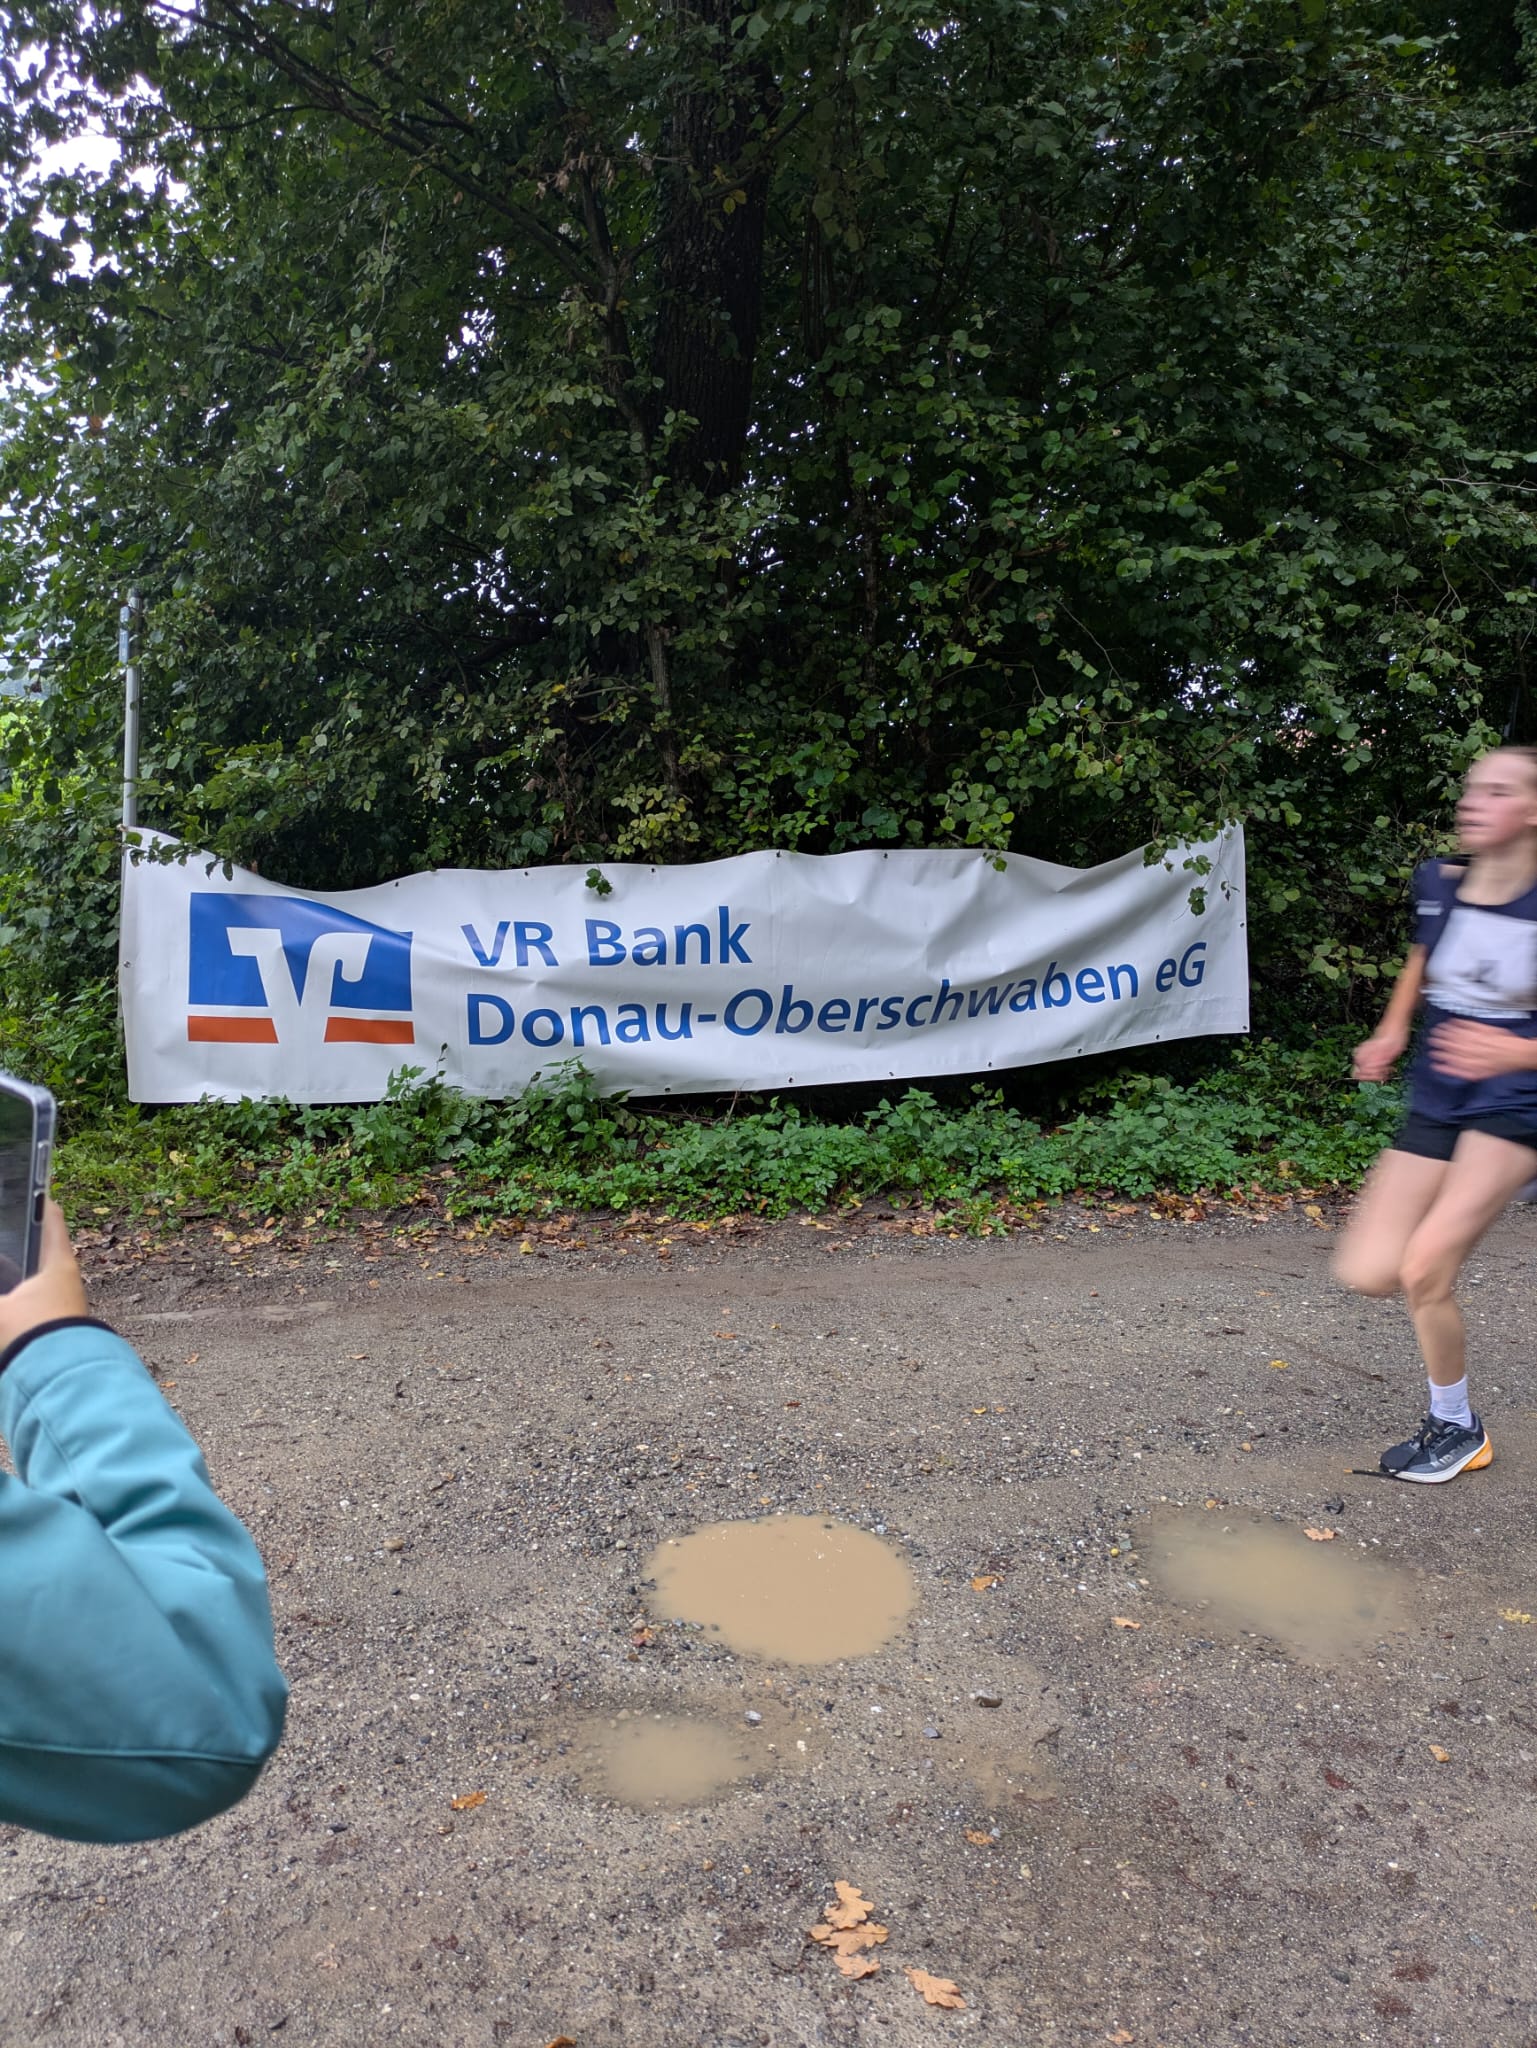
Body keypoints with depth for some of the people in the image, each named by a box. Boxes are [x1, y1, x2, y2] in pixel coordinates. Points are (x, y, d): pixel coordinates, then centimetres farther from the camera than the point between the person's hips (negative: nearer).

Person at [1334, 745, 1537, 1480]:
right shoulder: (1439, 885, -1)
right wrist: (1391, 1034, 5)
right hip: (1434, 1106, 5)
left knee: (1422, 1268, -16)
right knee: (1367, 1273, -7)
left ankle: (1456, 1429, 10)